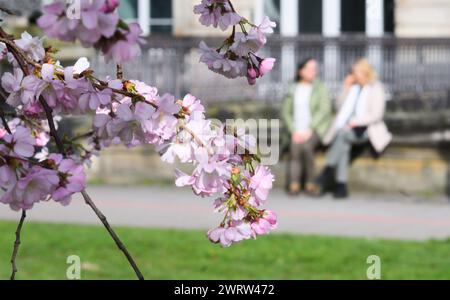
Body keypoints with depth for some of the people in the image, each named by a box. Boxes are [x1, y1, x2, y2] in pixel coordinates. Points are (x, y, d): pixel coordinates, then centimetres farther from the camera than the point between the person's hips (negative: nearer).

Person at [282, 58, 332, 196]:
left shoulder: (320, 88, 0)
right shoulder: (293, 90, 8)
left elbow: (324, 110, -9)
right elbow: (286, 112, 8)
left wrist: (310, 130, -17)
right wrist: (294, 131, -7)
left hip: (316, 128, -2)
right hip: (297, 129, 2)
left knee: (306, 145, -32)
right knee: (295, 147, -28)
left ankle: (310, 182, -19)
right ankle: (294, 184, -33)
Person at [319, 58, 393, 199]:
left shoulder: (376, 89, 1)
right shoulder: (353, 87, 16)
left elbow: (377, 115, -7)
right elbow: (339, 107, 18)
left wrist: (356, 122, -16)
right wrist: (346, 90, 5)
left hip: (364, 130, -4)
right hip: (345, 129, 4)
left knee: (343, 133, -36)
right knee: (343, 145, -32)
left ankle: (328, 171, -36)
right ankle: (341, 186, -36)